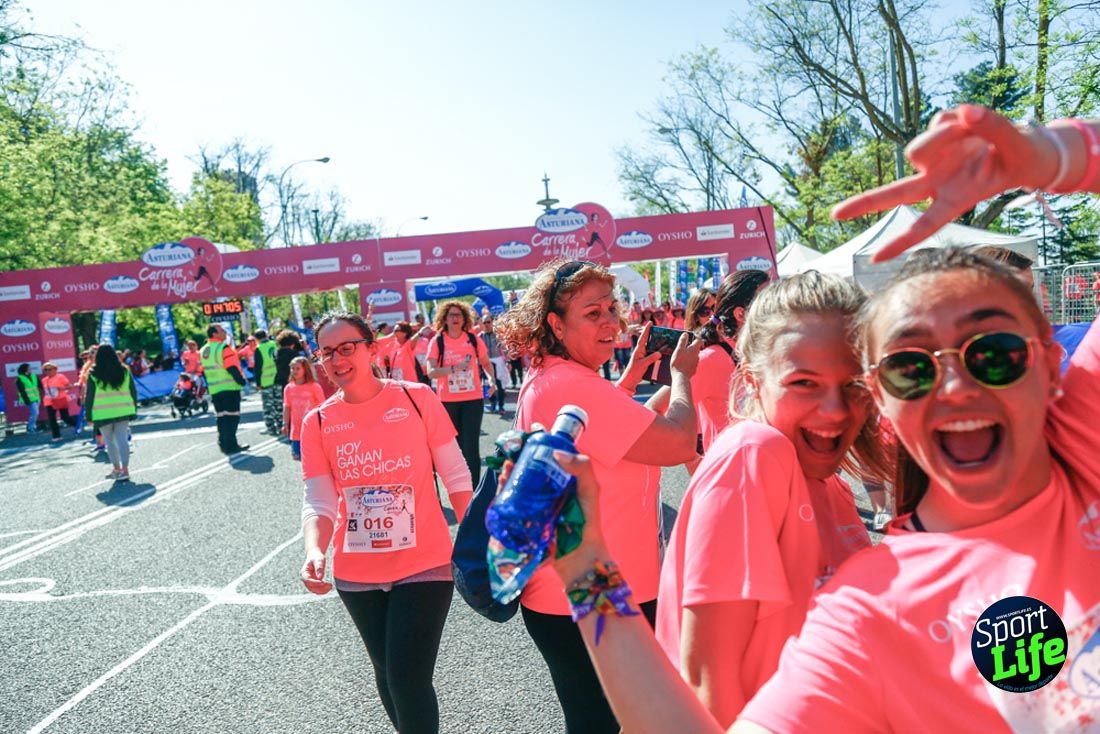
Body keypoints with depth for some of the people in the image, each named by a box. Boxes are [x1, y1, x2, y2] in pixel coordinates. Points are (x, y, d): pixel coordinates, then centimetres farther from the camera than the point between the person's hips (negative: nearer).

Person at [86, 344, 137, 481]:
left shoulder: (93, 375, -5)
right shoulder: (124, 371, 2)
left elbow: (90, 396, -2)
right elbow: (134, 392, 6)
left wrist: (89, 415, 5)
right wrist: (134, 410, 14)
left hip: (103, 414, -2)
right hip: (123, 412, 2)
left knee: (109, 441, 11)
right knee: (122, 439, 1)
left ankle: (117, 468, 19)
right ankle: (125, 469, -6)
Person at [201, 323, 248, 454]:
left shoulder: (203, 351, 13)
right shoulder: (224, 348, -13)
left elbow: (204, 370, 18)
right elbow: (232, 368, -19)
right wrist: (242, 381, -11)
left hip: (214, 390, 8)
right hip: (230, 388, -8)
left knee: (220, 416, 14)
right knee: (231, 416, -4)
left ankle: (223, 444, 18)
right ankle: (230, 445, -6)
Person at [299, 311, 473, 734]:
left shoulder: (417, 398, -9)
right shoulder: (317, 422, -2)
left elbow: (456, 477, -3)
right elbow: (318, 502, -4)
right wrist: (314, 551, -24)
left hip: (424, 564, -3)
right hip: (357, 574, 4)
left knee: (408, 679, -7)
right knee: (387, 674, 20)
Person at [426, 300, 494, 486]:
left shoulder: (473, 338, 2)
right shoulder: (437, 341, -3)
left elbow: (486, 363, 15)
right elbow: (431, 371, -13)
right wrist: (455, 368, -27)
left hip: (473, 399, 0)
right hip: (448, 401, 0)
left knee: (471, 447, -7)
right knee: (455, 446, 13)